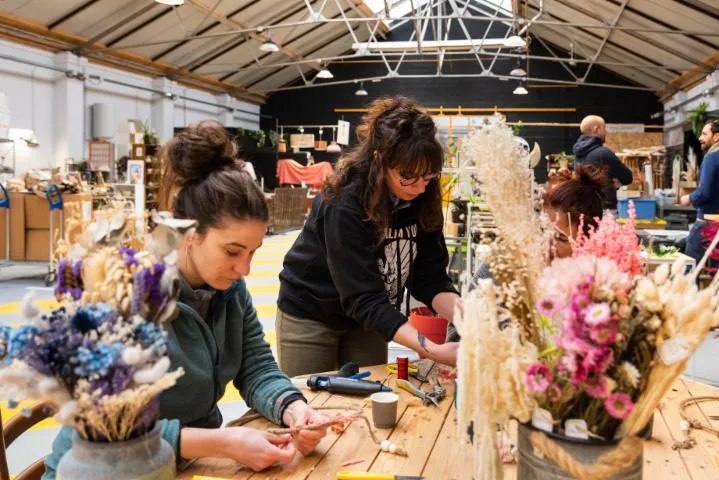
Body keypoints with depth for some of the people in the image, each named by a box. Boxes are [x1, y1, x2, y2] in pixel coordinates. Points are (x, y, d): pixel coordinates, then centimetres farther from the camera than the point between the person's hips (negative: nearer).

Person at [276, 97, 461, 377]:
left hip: (368, 316, 5)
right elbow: (363, 298, -34)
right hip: (310, 316, -4)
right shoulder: (346, 203, -30)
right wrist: (430, 350, -42)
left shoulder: (423, 199, -14)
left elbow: (430, 278, -12)